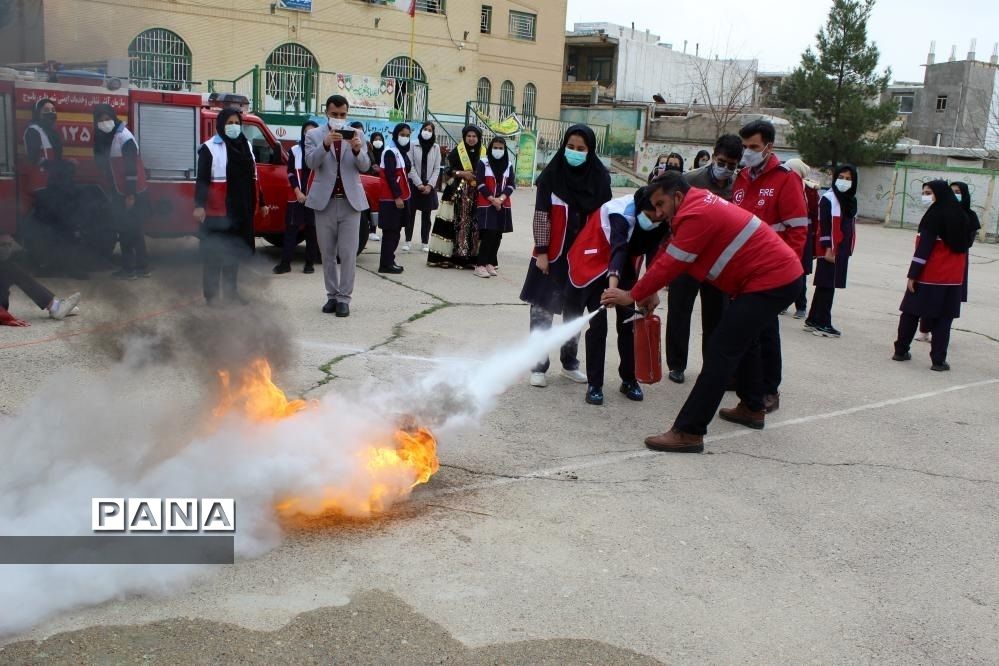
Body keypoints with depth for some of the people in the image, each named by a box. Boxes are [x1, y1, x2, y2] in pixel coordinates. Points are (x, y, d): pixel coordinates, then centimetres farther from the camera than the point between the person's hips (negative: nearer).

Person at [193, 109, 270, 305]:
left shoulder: (246, 146, 14)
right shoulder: (210, 148, -6)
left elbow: (253, 177, 19)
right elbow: (202, 180, -12)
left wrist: (261, 202, 18)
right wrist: (199, 205, -23)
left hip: (241, 210, 6)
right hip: (217, 212, -6)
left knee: (234, 251, 14)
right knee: (214, 253, -1)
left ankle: (231, 291, 24)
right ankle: (211, 294, 6)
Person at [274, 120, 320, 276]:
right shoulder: (294, 150, 7)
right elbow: (290, 173, 3)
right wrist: (298, 192, -8)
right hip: (296, 196, 1)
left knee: (312, 229, 3)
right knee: (291, 228, -1)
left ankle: (310, 263, 10)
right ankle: (285, 263, 1)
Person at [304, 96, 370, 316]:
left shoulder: (356, 135, 6)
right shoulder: (314, 135, 3)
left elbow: (365, 167, -2)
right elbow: (311, 162, -11)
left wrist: (357, 150, -23)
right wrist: (326, 144, -28)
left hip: (350, 201, 0)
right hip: (325, 201, 1)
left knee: (348, 254, -3)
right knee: (327, 254, 8)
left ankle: (344, 298, 2)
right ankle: (332, 296, 18)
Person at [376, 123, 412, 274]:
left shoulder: (402, 152, 17)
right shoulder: (390, 152, -12)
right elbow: (390, 176, -18)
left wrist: (405, 195, 13)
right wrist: (397, 197, -21)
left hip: (401, 197, 9)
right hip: (391, 199, -9)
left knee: (395, 231, 12)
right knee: (391, 232, -7)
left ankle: (389, 260, 19)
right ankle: (386, 264, -3)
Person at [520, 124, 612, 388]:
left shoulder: (600, 178, 0)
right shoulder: (552, 175, -6)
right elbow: (541, 215, -7)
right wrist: (541, 252, -11)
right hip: (553, 254, -3)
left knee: (575, 311, 13)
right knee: (543, 308, 0)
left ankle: (569, 363, 26)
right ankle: (538, 366, 7)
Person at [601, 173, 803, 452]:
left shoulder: (696, 215, -19)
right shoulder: (700, 202, 13)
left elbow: (670, 263, -18)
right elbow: (669, 257, 13)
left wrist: (632, 296, -8)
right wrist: (651, 291, 5)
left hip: (771, 281, -11)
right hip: (782, 273, 11)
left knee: (722, 350, -14)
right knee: (743, 339, 28)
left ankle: (688, 432, -15)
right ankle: (752, 409, 44)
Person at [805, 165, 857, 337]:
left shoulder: (851, 200, 14)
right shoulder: (828, 199, -9)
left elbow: (851, 226, 17)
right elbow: (824, 225, -14)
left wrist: (849, 249, 13)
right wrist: (827, 248, -19)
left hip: (843, 250, 8)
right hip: (829, 250, -8)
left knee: (826, 286, 12)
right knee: (827, 286, -6)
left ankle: (813, 320, 19)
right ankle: (822, 324, -1)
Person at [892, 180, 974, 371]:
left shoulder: (934, 215, -11)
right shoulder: (961, 216, 9)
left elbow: (924, 247, -14)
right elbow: (966, 243, 16)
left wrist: (913, 275, -13)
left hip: (928, 277, -5)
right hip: (952, 279, 5)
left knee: (911, 312, 9)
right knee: (943, 319, 4)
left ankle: (901, 351, 16)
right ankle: (939, 360, 0)